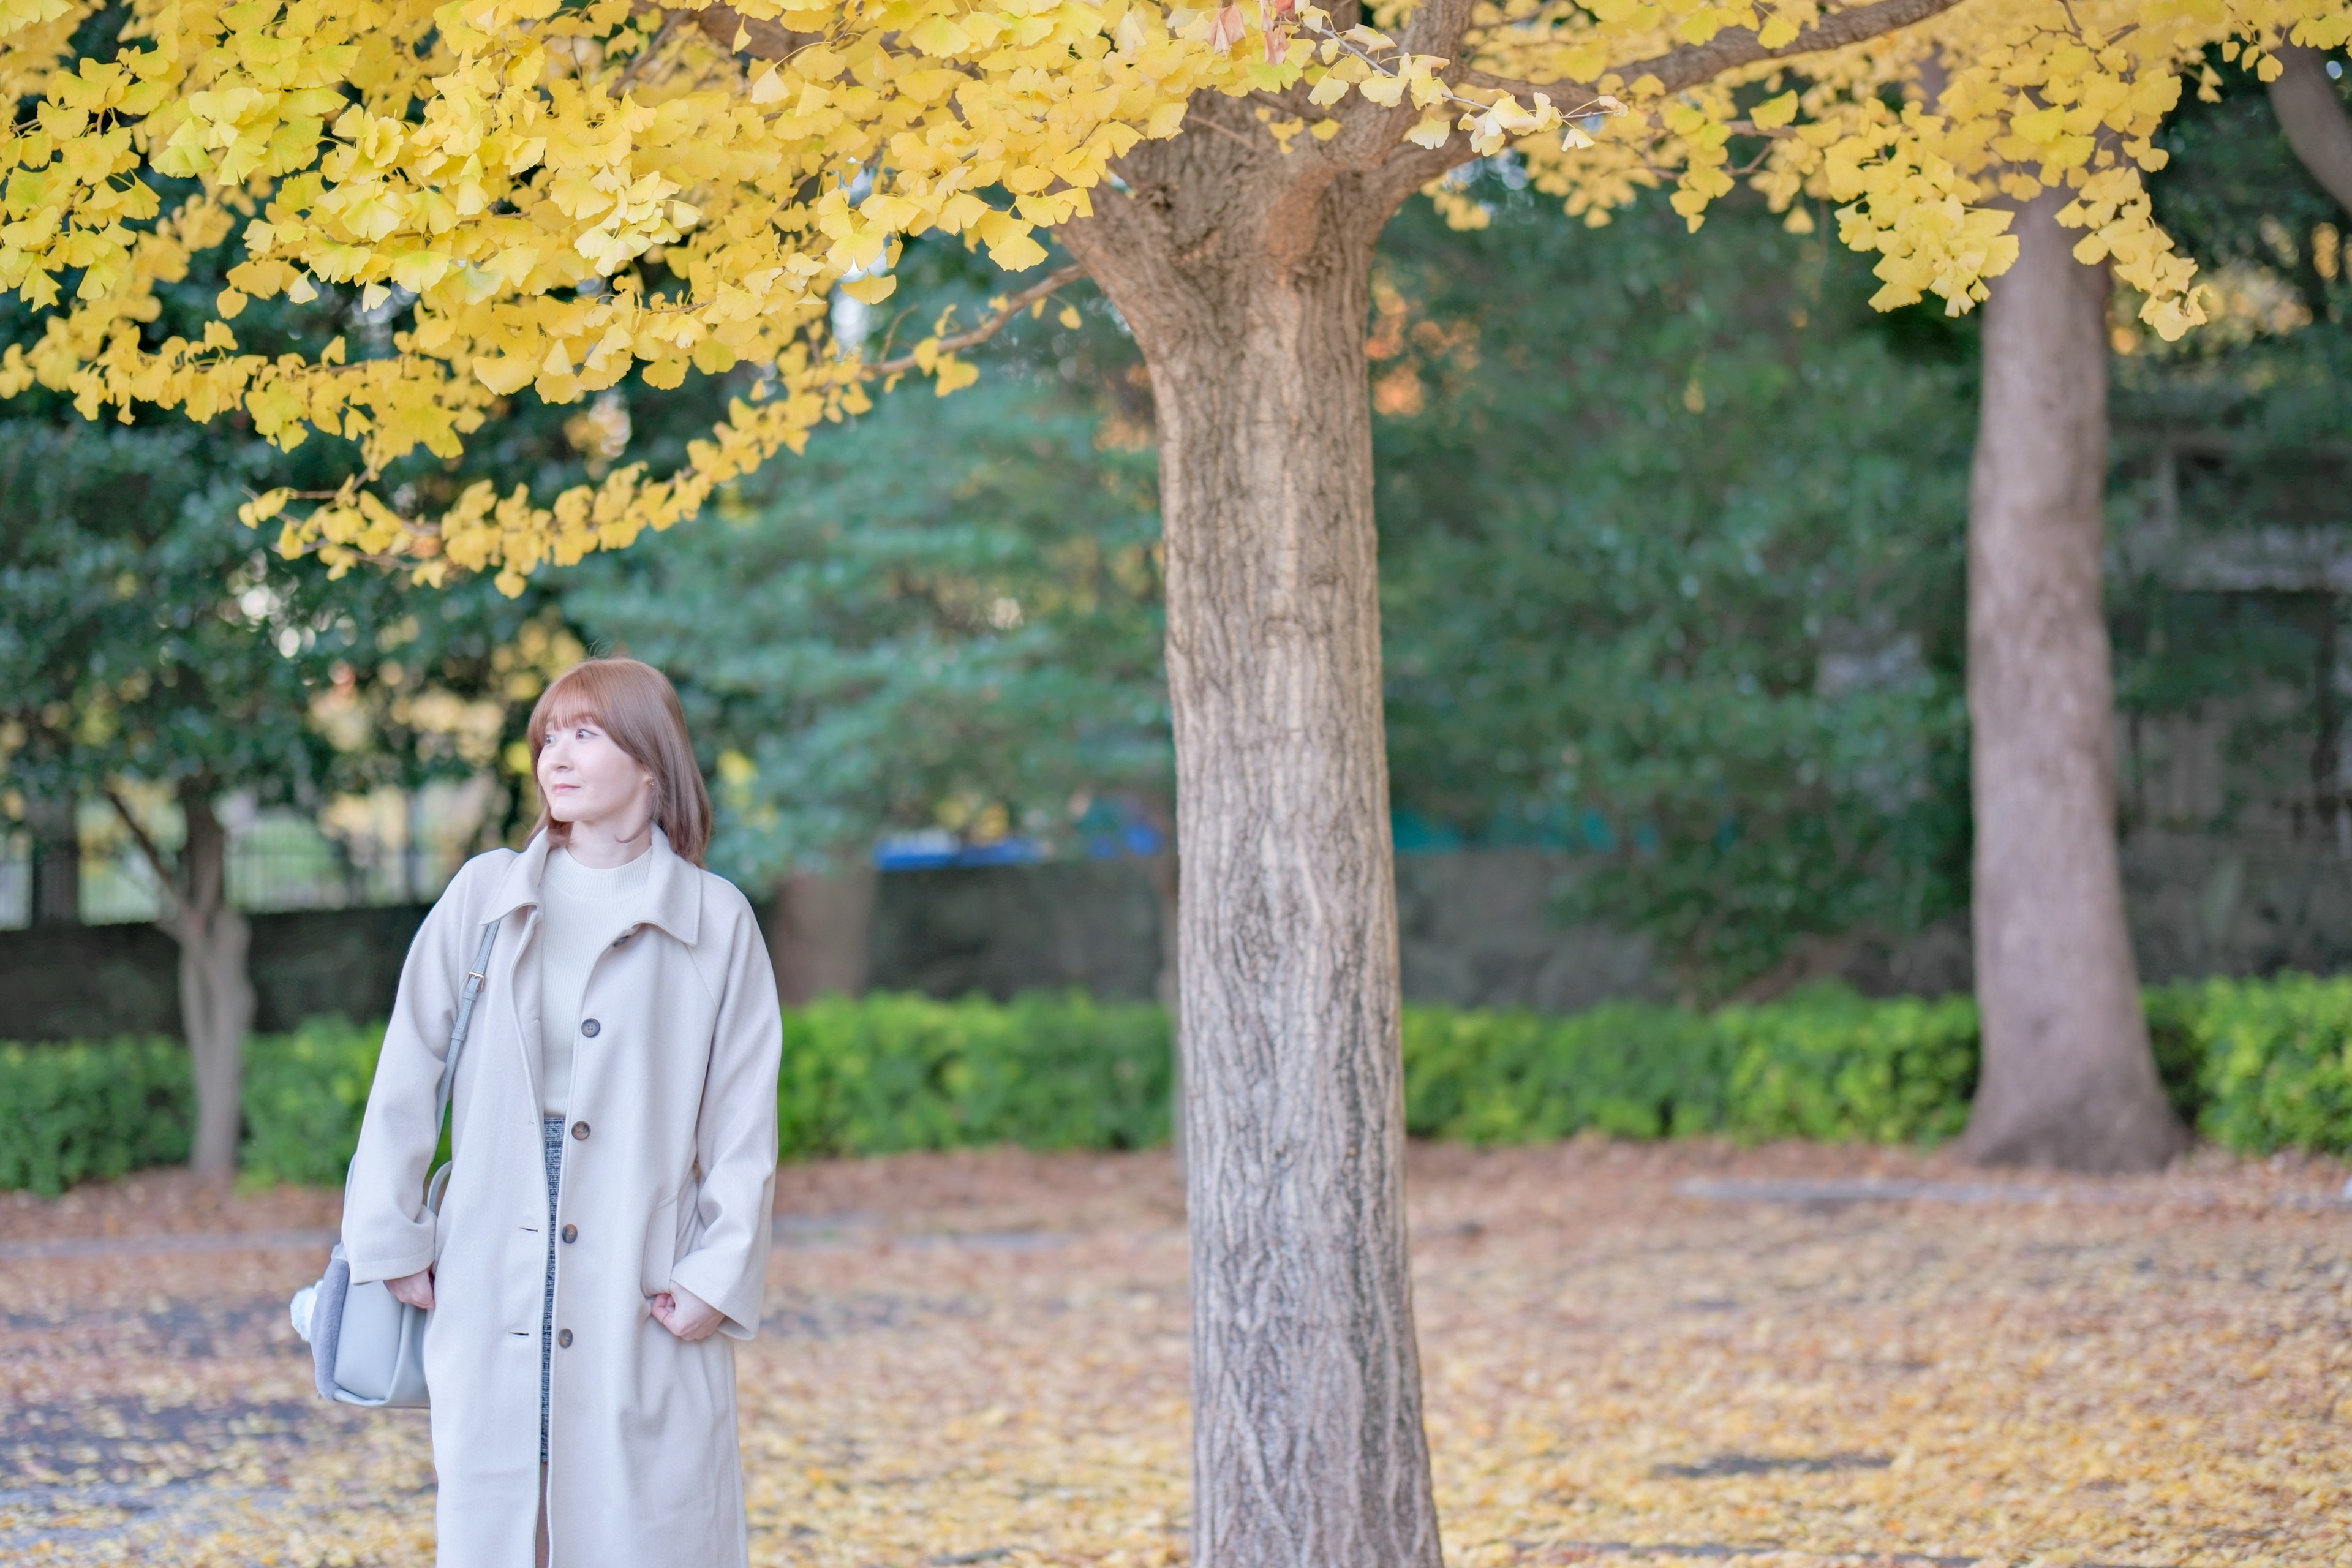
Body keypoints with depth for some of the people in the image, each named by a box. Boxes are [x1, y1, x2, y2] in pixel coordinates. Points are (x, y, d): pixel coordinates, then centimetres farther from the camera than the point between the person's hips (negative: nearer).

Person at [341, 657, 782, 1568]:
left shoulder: (716, 921, 2)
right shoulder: (483, 897, 6)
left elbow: (743, 1124, 1)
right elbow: (405, 1081, 8)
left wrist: (720, 1277, -7)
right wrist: (393, 1241, 4)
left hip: (642, 1303, -2)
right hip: (493, 1289, 2)